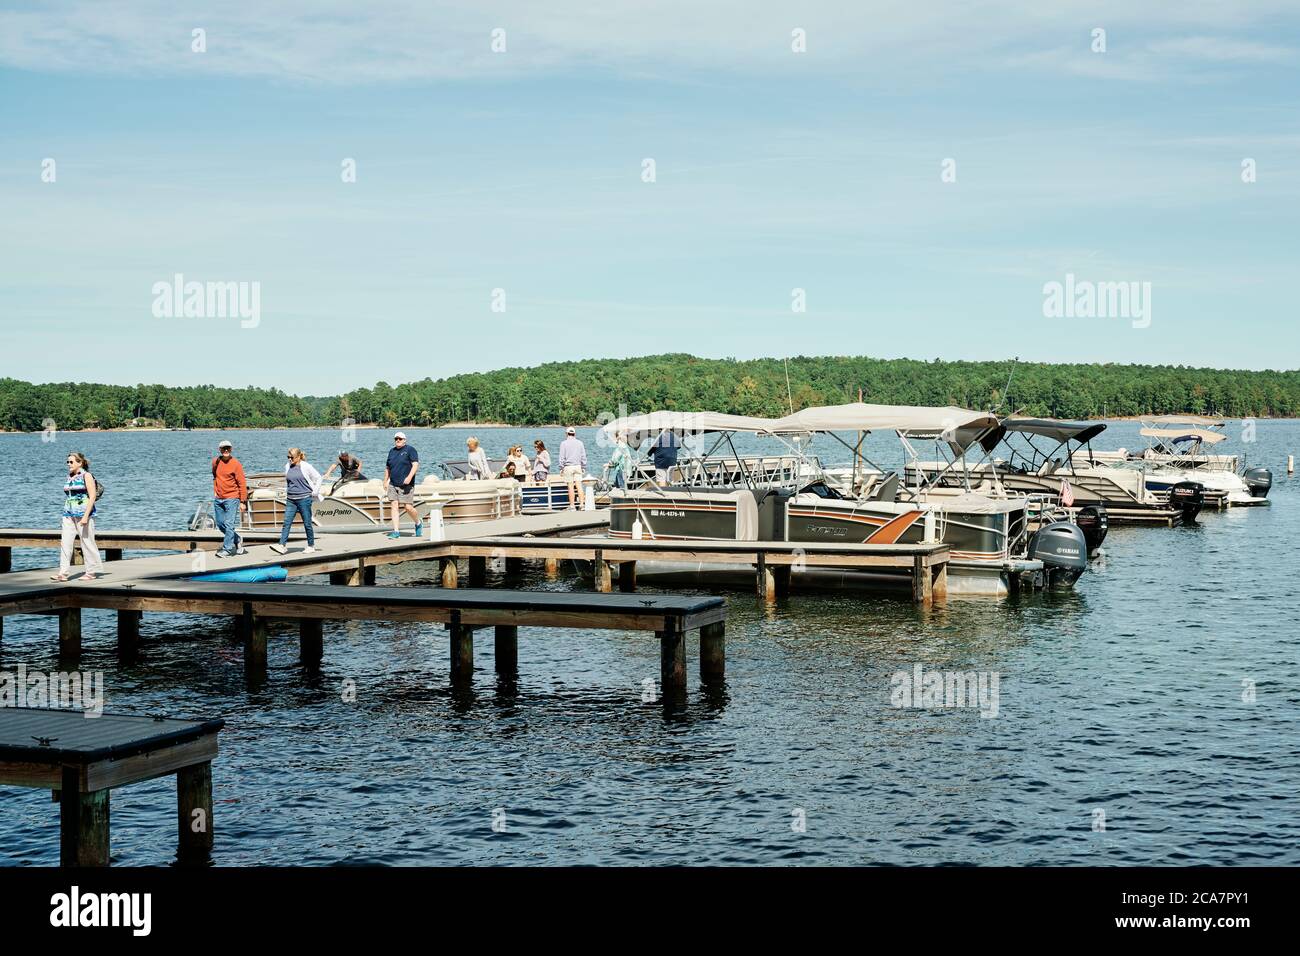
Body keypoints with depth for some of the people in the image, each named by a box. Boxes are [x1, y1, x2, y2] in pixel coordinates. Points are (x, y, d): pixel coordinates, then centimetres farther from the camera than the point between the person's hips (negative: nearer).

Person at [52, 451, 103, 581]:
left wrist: (86, 516, -19)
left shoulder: (86, 476, -7)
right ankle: (63, 573, -4)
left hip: (83, 513, -7)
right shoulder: (70, 477, 14)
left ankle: (92, 572, 10)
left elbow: (92, 497, -12)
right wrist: (66, 513, 19)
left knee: (87, 543, 0)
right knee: (65, 543, -2)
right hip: (69, 515, 7)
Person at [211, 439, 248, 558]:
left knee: (229, 524, -11)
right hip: (218, 499, 6)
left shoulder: (236, 464, -10)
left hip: (232, 499, -6)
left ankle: (227, 549, -7)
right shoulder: (215, 462, 5)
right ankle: (237, 538, 30)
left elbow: (242, 484, -9)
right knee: (220, 524, 11)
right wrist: (215, 490, 16)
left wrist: (243, 501, -12)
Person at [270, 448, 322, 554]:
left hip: (304, 499, -5)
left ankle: (311, 546, 14)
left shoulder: (306, 467, -7)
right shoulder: (287, 467, 8)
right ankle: (282, 545, -10)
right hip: (290, 500, 5)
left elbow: (318, 478, 0)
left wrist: (315, 492, -1)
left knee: (307, 523, 3)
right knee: (287, 522, -5)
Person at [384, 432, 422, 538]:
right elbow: (387, 468, 24)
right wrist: (385, 481, 20)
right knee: (395, 506, -3)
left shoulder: (410, 450, -3)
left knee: (408, 507, -6)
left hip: (406, 485, -5)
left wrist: (409, 477, -24)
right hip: (393, 485, 5)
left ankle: (418, 524, 22)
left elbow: (416, 465, -13)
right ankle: (396, 531, -3)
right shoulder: (391, 451, 16)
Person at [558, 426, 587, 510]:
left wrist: (561, 468, 2)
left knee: (571, 486, -1)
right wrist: (583, 467, 16)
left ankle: (572, 505, 0)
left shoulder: (564, 443, -2)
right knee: (579, 485, 1)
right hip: (578, 466, 3)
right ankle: (581, 504, -4)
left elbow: (562, 457, -3)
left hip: (568, 466, -3)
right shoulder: (579, 443, 7)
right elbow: (583, 456, 10)